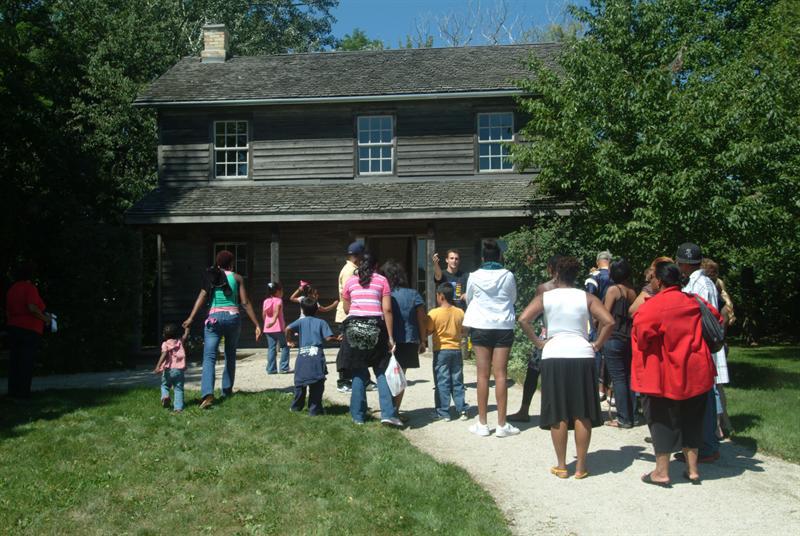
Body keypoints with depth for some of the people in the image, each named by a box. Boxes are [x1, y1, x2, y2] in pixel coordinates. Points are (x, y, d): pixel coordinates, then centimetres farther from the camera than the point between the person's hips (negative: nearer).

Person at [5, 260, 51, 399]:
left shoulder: (11, 289, 14)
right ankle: (22, 391, -1)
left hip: (13, 327, 7)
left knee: (14, 360, 10)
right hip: (30, 330, -7)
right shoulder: (30, 287, -10)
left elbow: (8, 313, 16)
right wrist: (45, 318, -10)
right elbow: (32, 307, -22)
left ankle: (13, 391, 13)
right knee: (27, 361, -2)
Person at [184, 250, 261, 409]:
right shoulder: (237, 278, 5)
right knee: (230, 356, 19)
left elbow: (202, 297, -5)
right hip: (233, 318, 0)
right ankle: (227, 390, 24)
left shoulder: (211, 277, 8)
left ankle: (207, 393, -24)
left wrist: (191, 318, -11)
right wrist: (257, 325, 2)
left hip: (214, 318, 0)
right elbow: (245, 303, 0)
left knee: (209, 357, -6)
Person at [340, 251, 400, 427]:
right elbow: (387, 310, -2)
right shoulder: (382, 281, 6)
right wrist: (390, 336, -1)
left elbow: (346, 309, 15)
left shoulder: (350, 282, 10)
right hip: (375, 327, -1)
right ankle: (388, 413, -3)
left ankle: (358, 416, 13)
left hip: (354, 326, 2)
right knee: (381, 372, 6)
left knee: (359, 373, 10)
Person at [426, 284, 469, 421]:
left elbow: (428, 331, -5)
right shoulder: (460, 312, 0)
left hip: (441, 351, -4)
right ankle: (462, 410, 12)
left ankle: (443, 412, 5)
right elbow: (463, 330, 9)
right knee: (457, 381, 11)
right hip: (456, 350, 4)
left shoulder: (434, 313, -12)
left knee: (442, 382, 2)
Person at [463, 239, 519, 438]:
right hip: (504, 326, 0)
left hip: (481, 327, 0)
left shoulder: (475, 276, -3)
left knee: (483, 374, 4)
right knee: (501, 374, 1)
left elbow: (468, 299, 12)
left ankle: (482, 424, 9)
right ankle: (502, 424, 4)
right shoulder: (508, 276, -3)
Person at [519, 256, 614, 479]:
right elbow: (609, 322, -7)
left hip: (553, 356, 0)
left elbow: (523, 319, -9)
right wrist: (597, 345, 2)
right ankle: (581, 466, 11)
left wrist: (537, 342, 0)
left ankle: (561, 466, 11)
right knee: (582, 413, 7)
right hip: (582, 355, 1)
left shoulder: (545, 297, 4)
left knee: (558, 414, 6)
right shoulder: (587, 298, 5)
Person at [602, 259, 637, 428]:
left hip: (613, 338, -6)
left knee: (618, 378, -3)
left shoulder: (613, 289, -7)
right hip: (630, 338, 6)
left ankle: (623, 419, -3)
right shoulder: (632, 292, 10)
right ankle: (631, 416, 14)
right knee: (629, 377, 11)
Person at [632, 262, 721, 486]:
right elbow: (717, 319, 16)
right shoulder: (694, 302, 4)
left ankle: (661, 472, 9)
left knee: (661, 420, 6)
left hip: (665, 375, -6)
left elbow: (641, 332, -25)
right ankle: (692, 469, 22)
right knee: (690, 420, 17)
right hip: (696, 373, 6)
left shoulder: (653, 305, -16)